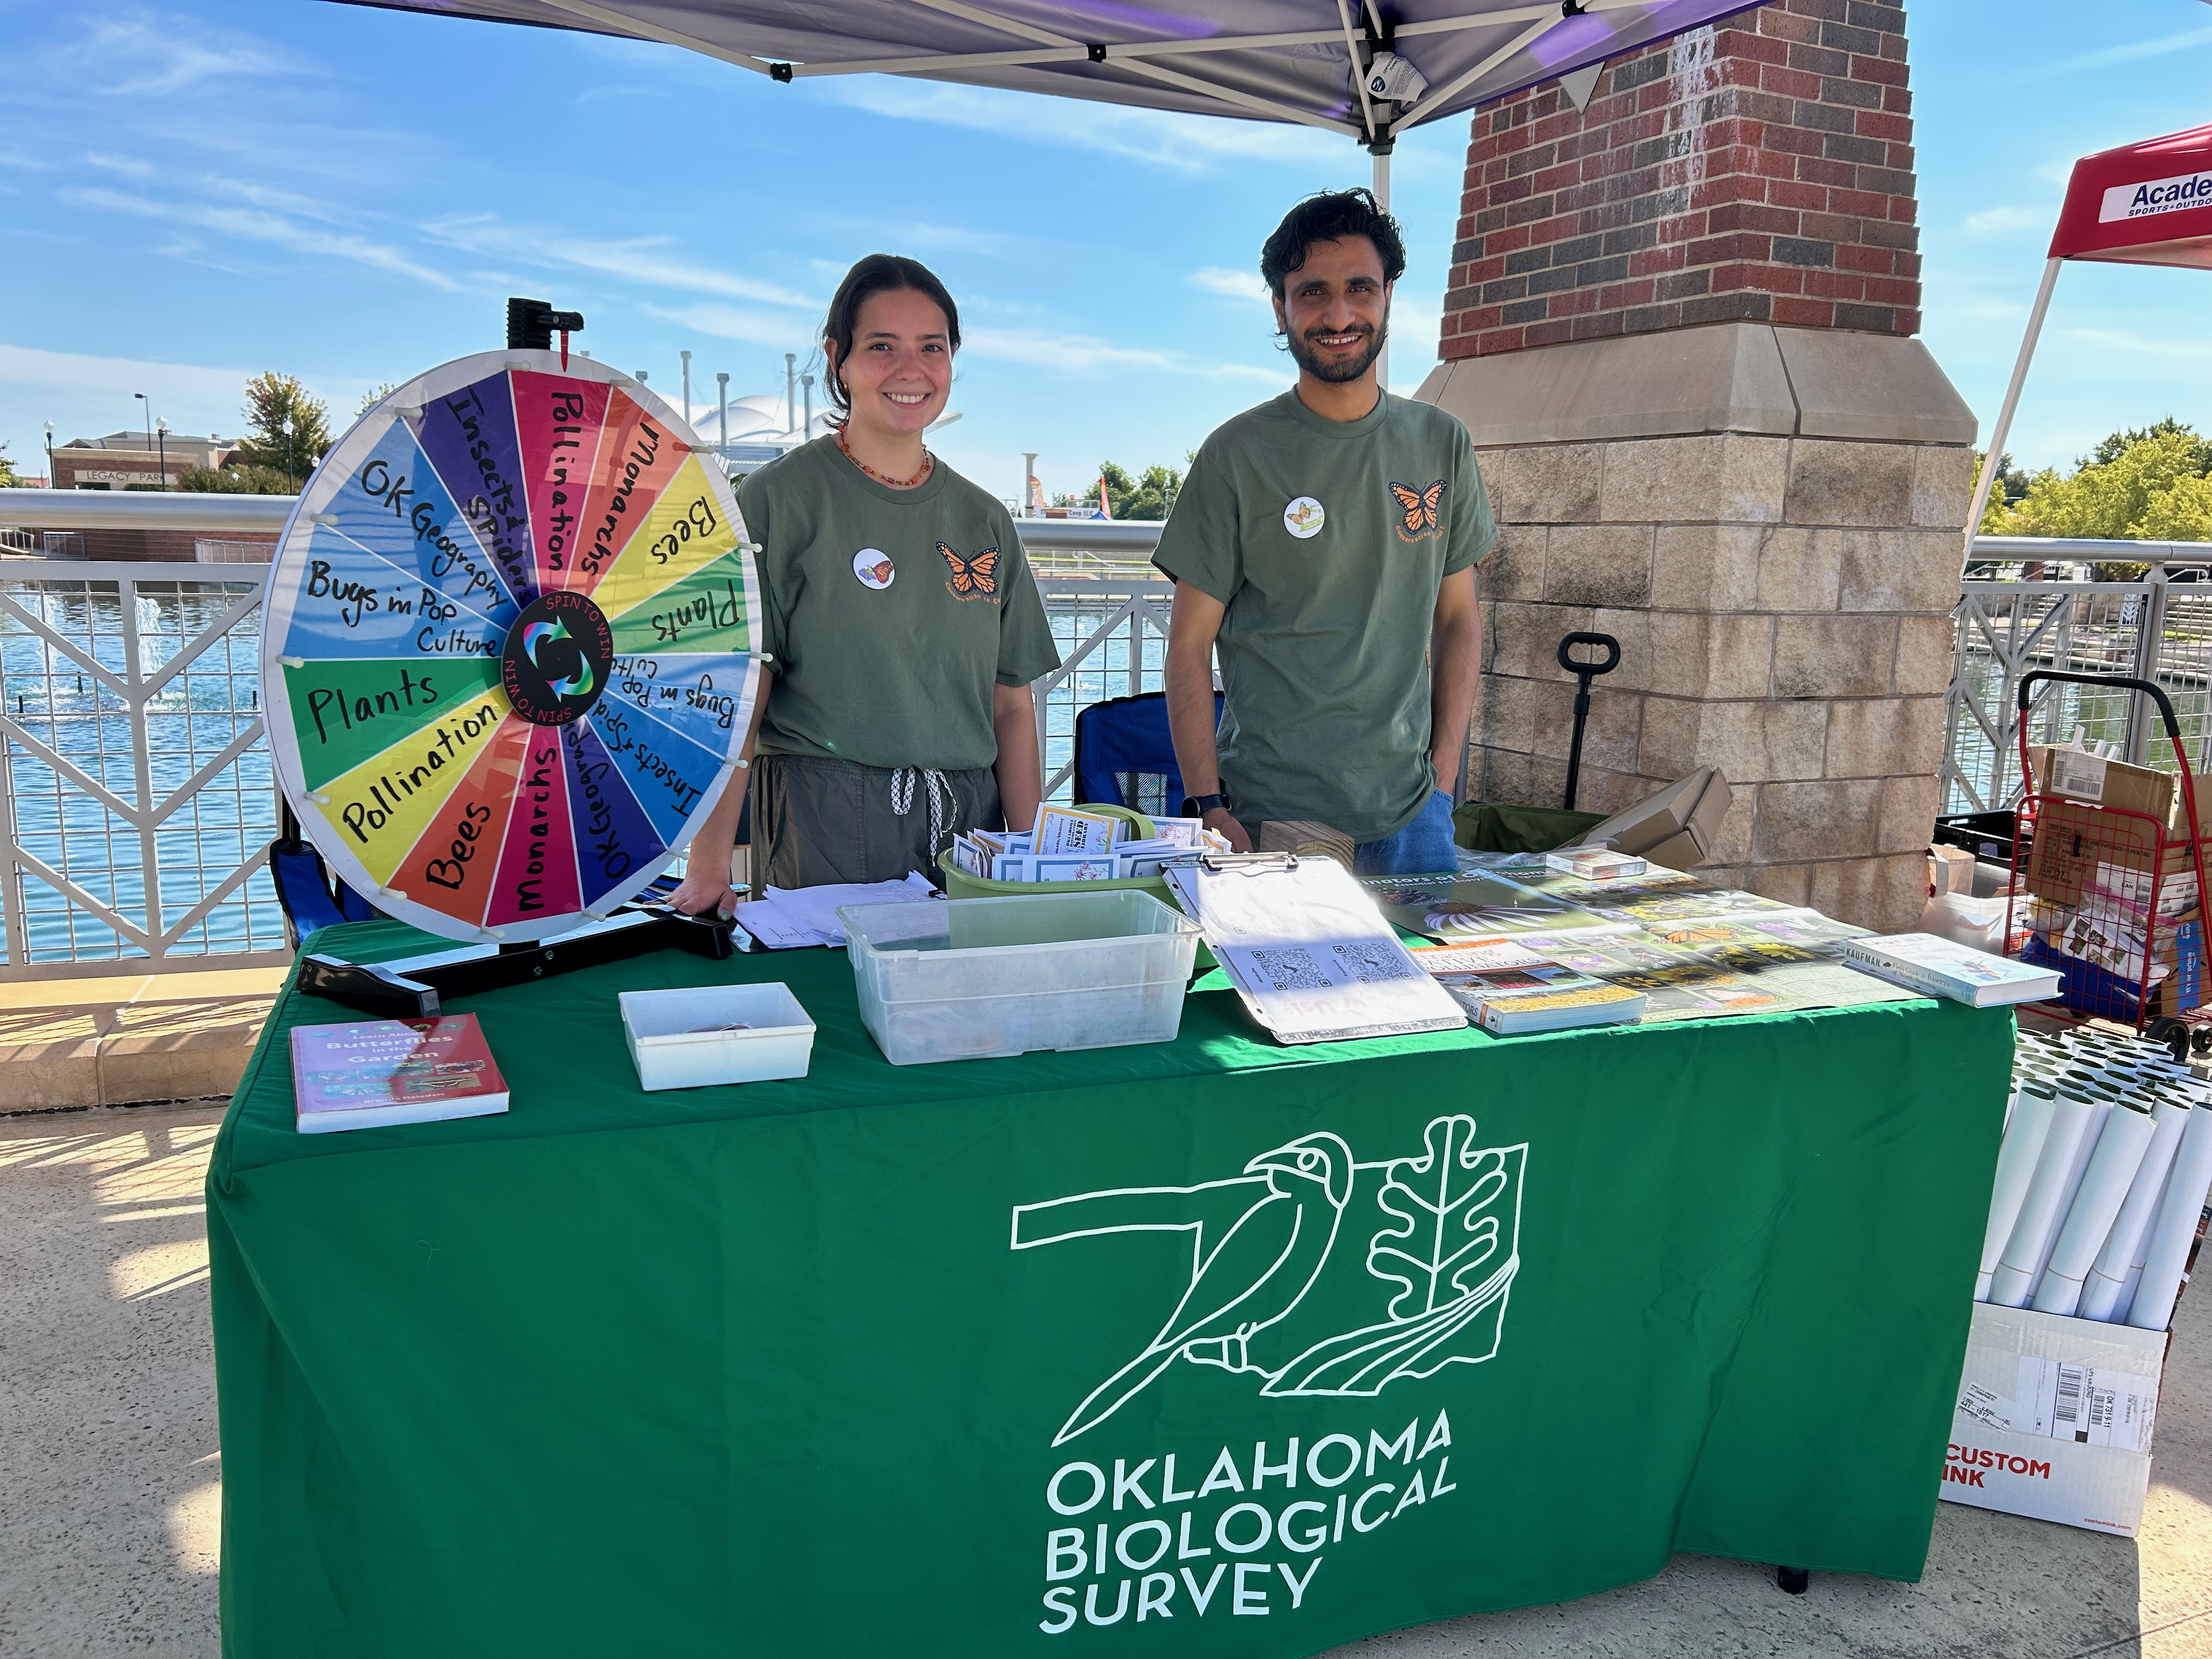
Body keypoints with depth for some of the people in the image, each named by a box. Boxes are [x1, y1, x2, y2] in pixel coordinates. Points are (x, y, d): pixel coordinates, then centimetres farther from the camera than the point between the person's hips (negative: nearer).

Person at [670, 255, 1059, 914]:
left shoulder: (985, 520, 10)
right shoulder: (780, 499, -4)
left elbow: (1011, 706, 10)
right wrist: (710, 863, -18)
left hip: (967, 822, 4)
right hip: (823, 822, -4)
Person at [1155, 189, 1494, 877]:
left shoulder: (1441, 444, 7)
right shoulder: (1237, 455, -3)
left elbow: (1458, 619, 12)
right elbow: (1190, 645, -3)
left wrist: (1441, 779, 3)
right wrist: (1207, 808, -10)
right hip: (1266, 814, -3)